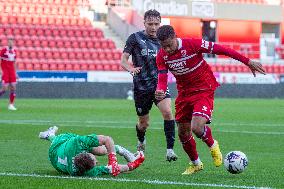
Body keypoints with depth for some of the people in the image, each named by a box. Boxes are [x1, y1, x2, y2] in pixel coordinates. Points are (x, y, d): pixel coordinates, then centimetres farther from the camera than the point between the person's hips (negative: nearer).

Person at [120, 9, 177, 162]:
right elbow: (123, 60, -4)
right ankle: (141, 142, 45)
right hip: (141, 86, -1)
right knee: (143, 123, 10)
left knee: (167, 112, -23)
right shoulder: (135, 38, -1)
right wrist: (131, 69, -26)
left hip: (159, 84, 1)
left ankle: (170, 149, -20)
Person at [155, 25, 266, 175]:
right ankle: (195, 164, 35)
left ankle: (212, 145, 10)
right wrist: (160, 91, -39)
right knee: (183, 133, 9)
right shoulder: (162, 56, -8)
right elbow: (162, 78, -12)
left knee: (197, 128, -24)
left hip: (204, 90, -5)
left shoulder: (192, 44, -22)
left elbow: (220, 50, -17)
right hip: (184, 93, 5)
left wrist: (248, 62, -13)